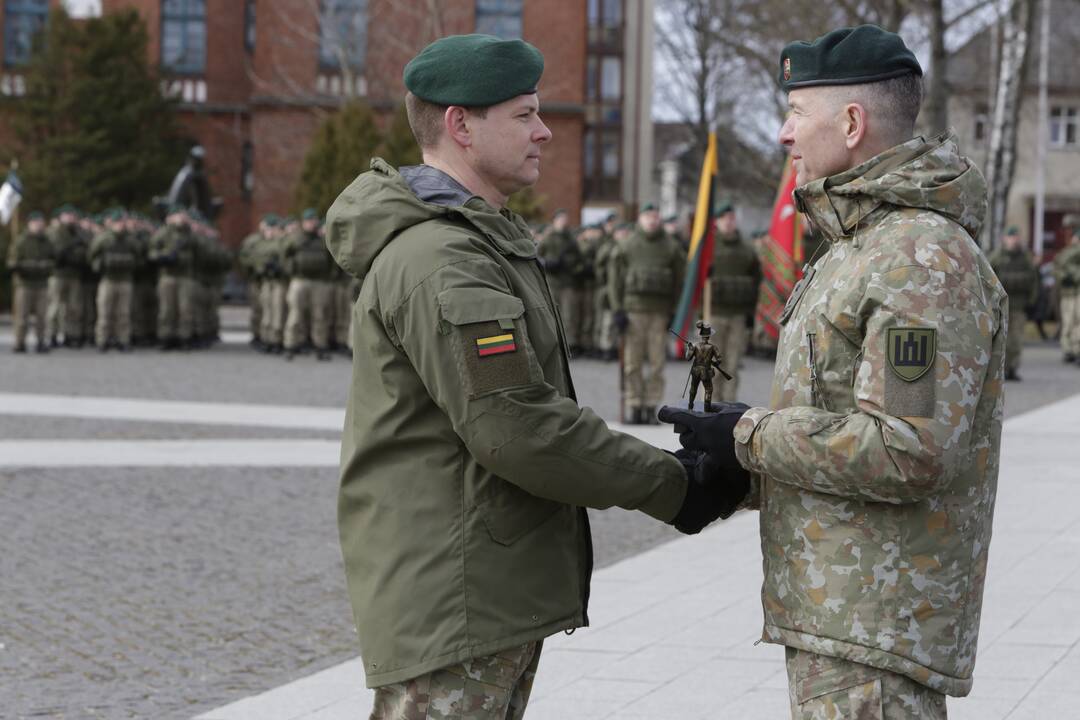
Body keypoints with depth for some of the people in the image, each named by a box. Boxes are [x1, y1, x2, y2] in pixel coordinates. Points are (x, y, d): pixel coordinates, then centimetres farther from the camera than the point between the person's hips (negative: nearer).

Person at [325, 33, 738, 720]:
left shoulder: (481, 239, 18)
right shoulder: (438, 258, -18)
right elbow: (515, 426, -23)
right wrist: (671, 486, -14)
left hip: (505, 596, 11)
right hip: (455, 606, -11)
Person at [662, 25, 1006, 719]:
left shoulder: (926, 259, -18)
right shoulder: (863, 247, 17)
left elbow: (912, 450, -26)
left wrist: (751, 435, -16)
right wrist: (731, 478, 7)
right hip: (838, 610, 10)